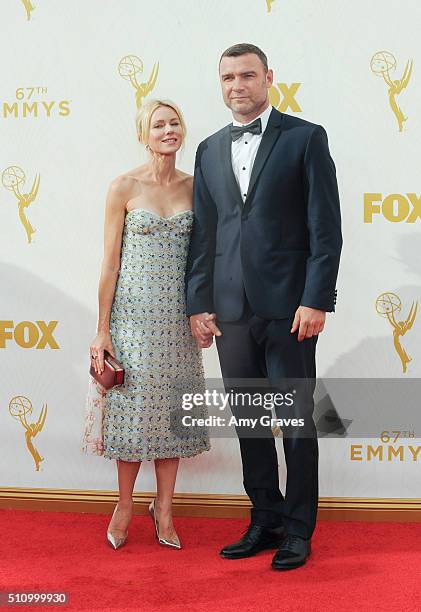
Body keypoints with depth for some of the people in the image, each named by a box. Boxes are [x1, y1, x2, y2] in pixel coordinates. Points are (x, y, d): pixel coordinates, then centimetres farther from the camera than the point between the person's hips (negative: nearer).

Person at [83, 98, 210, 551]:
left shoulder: (194, 186, 5)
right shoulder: (125, 187, -4)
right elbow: (110, 262, -5)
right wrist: (102, 331, -7)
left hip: (178, 316, 3)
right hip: (133, 313, -3)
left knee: (171, 409, 8)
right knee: (133, 407, 4)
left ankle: (164, 509, 22)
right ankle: (125, 505, 23)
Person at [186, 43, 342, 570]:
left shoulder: (305, 138, 0)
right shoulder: (210, 151, 14)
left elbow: (326, 228, -5)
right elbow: (202, 234, 12)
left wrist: (315, 300, -12)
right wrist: (198, 304, 6)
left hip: (288, 307, -4)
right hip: (231, 309, 5)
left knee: (297, 421, 4)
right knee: (248, 422, 11)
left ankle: (298, 529, 17)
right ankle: (265, 520, 25)